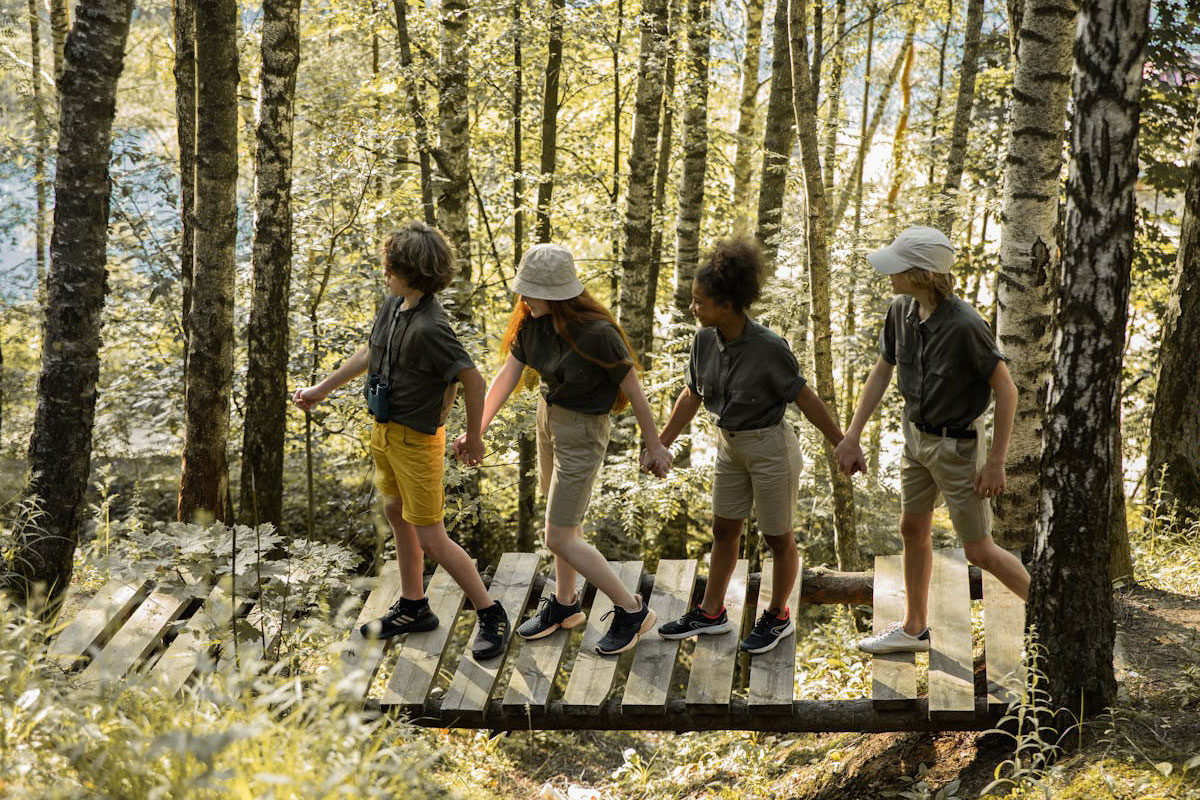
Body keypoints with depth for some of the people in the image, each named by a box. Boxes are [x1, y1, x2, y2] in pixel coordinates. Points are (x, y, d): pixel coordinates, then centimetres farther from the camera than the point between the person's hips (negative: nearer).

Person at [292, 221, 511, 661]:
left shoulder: (430, 327, -30)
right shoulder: (392, 305, -2)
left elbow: (474, 380, -26)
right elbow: (369, 352, 15)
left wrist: (474, 437, -13)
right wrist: (322, 389, 22)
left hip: (416, 439, -9)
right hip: (384, 428, 9)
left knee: (430, 537, -3)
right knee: (398, 516, 21)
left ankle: (491, 614, 12)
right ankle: (413, 607, 38)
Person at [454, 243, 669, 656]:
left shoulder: (597, 333, -29)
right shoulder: (532, 321, -10)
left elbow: (633, 389, -19)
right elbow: (507, 375, -7)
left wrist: (654, 446, -8)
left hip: (583, 430, -7)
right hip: (549, 416, 7)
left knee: (559, 539, -1)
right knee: (567, 521, 23)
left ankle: (632, 611, 13)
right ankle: (565, 605, 43)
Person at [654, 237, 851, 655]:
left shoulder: (769, 347, -27)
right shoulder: (704, 340, -9)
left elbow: (804, 397, -17)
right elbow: (692, 396, 4)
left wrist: (841, 444, -10)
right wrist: (659, 446, 10)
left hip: (770, 448, -6)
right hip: (730, 446, 7)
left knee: (778, 538, 11)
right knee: (724, 530, 18)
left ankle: (778, 616, 31)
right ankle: (711, 613, 33)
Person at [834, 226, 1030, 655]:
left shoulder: (964, 325, -30)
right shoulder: (902, 311, -9)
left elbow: (1006, 390, -22)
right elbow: (882, 373, 4)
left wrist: (995, 462, -20)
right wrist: (852, 437, 3)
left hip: (957, 444, -7)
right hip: (916, 434, 7)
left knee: (979, 550, 1)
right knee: (913, 530, 20)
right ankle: (913, 628, 38)